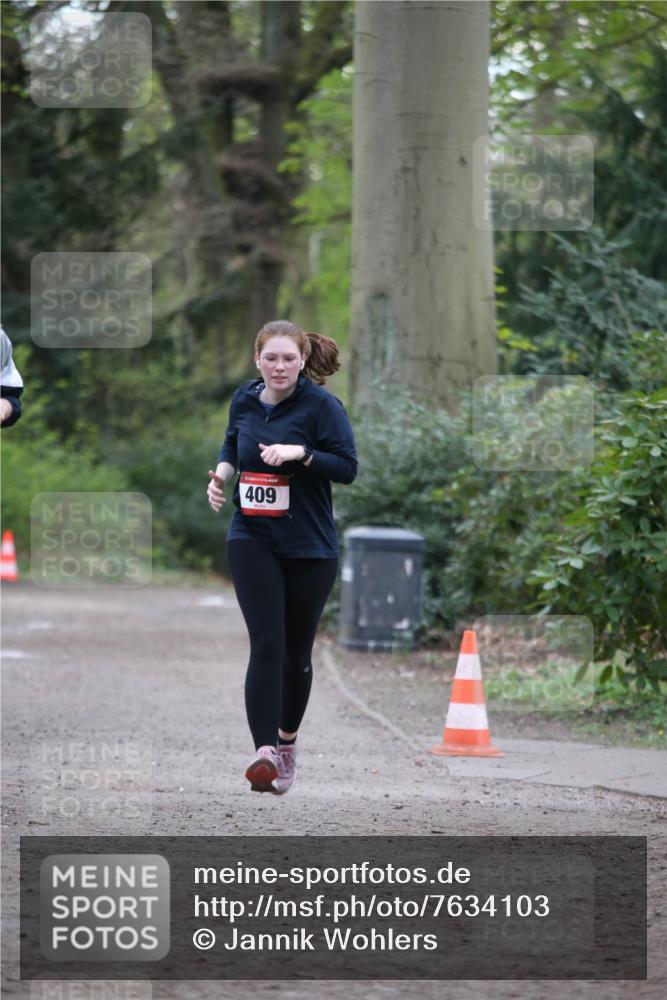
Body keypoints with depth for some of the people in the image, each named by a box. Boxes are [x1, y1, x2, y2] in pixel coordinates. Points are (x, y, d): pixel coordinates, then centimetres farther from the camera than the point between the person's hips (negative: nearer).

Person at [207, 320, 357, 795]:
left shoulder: (321, 404, -9)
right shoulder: (244, 400, 5)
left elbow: (347, 466, -13)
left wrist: (300, 452, -26)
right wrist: (222, 472, 4)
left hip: (310, 546, -1)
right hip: (252, 539, 1)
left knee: (297, 652, 10)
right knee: (266, 646, -14)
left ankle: (288, 740, 34)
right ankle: (265, 752, -22)